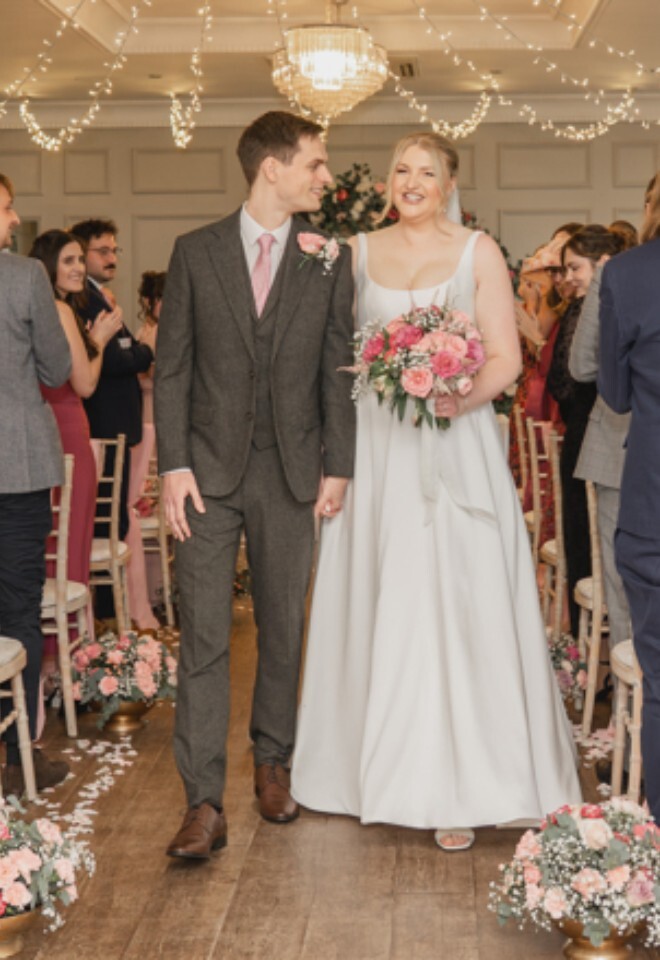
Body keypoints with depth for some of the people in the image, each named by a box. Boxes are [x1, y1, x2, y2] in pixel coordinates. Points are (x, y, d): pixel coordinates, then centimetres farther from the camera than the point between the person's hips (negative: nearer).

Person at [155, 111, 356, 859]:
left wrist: (338, 468, 0)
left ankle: (272, 763, 29)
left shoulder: (329, 260, 4)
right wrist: (174, 466, -6)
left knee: (284, 628, 11)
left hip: (292, 473, 1)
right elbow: (172, 367, 1)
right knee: (203, 634, -4)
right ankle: (204, 803, 0)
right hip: (210, 469, -1)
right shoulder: (195, 252, 2)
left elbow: (338, 370, 5)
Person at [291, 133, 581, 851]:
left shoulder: (478, 253, 4)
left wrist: (463, 397, -20)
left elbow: (506, 358, -2)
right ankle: (380, 770, 18)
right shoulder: (359, 254, 11)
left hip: (454, 448, -2)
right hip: (375, 451, 2)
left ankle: (457, 789, 4)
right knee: (378, 610, 5)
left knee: (455, 610, -4)